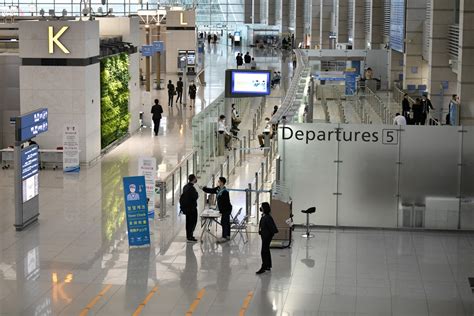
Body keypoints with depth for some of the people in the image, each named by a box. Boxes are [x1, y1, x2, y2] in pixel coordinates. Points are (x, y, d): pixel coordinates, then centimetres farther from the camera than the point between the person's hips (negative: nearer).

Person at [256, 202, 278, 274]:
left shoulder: (267, 217, -22)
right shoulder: (264, 217, 7)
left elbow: (271, 227, -22)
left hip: (267, 236, -11)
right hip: (264, 236, 11)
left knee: (264, 252, -7)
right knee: (266, 251, 17)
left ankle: (264, 268, -3)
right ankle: (268, 266, 27)